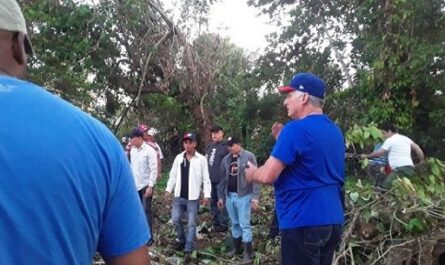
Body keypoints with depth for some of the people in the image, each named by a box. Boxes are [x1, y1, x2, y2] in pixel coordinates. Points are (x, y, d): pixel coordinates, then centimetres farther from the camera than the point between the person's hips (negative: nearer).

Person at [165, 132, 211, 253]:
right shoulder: (178, 157, 6)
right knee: (175, 219, 8)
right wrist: (168, 189, 4)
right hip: (179, 196, 4)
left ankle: (188, 248, 12)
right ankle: (181, 240, 32)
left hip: (193, 197, -4)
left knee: (191, 223, 2)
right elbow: (173, 175, 11)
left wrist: (207, 195, -9)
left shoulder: (201, 159, -6)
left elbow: (206, 179, -5)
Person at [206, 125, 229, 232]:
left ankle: (223, 224, 7)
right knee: (213, 202, 14)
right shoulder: (209, 146, 14)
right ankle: (215, 222, 24)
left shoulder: (226, 146, -9)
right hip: (210, 180, 7)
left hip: (222, 180, -7)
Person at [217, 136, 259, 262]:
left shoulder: (249, 156, -8)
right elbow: (223, 178, 15)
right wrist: (220, 196, 14)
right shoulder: (226, 159, 9)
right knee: (234, 224, 16)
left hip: (244, 196, -5)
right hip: (229, 195, 6)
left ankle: (248, 252, 5)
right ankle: (236, 247, 29)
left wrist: (255, 196, -15)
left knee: (244, 224, -2)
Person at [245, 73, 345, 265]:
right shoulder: (334, 130, 10)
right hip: (333, 220, 9)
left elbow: (267, 176, -18)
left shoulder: (296, 129, -16)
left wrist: (252, 173, 4)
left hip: (304, 222, -8)